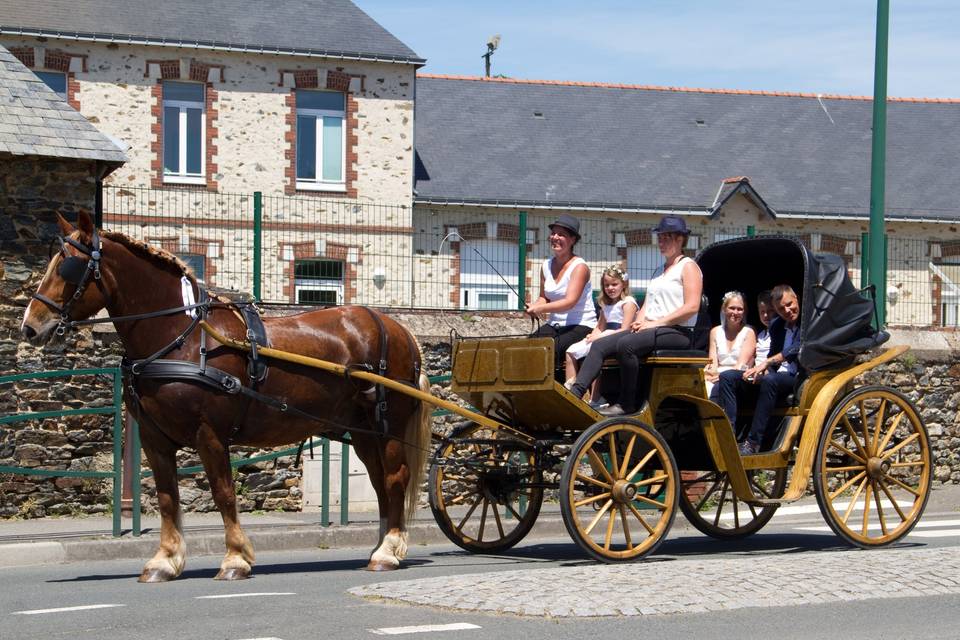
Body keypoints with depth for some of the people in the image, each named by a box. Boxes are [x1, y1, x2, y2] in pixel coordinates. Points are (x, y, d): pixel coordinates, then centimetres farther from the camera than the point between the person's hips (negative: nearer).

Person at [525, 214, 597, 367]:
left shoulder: (579, 267, -10)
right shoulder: (547, 266, 10)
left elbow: (570, 302, -22)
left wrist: (541, 309, -35)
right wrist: (534, 306, -9)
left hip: (581, 326, -6)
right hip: (554, 325, 6)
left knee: (551, 350, -31)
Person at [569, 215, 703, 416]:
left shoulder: (688, 267, 1)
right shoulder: (659, 271, 27)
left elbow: (692, 307, -12)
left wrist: (656, 323, -15)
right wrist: (639, 321, 0)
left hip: (677, 332, -8)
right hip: (651, 330, 8)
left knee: (626, 345, -33)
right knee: (599, 345, -12)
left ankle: (627, 405, -27)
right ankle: (575, 393, -23)